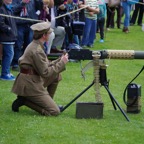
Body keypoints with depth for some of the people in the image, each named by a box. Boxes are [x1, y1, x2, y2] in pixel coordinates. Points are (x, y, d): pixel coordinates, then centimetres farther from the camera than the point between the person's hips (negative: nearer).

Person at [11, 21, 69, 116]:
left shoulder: (35, 45, 11)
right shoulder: (37, 51, -21)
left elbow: (44, 66, 17)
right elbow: (45, 72, -20)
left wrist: (59, 61, 9)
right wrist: (62, 63, -12)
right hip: (29, 85, -10)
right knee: (55, 111, -12)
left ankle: (48, 102, 19)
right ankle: (24, 100, -5)